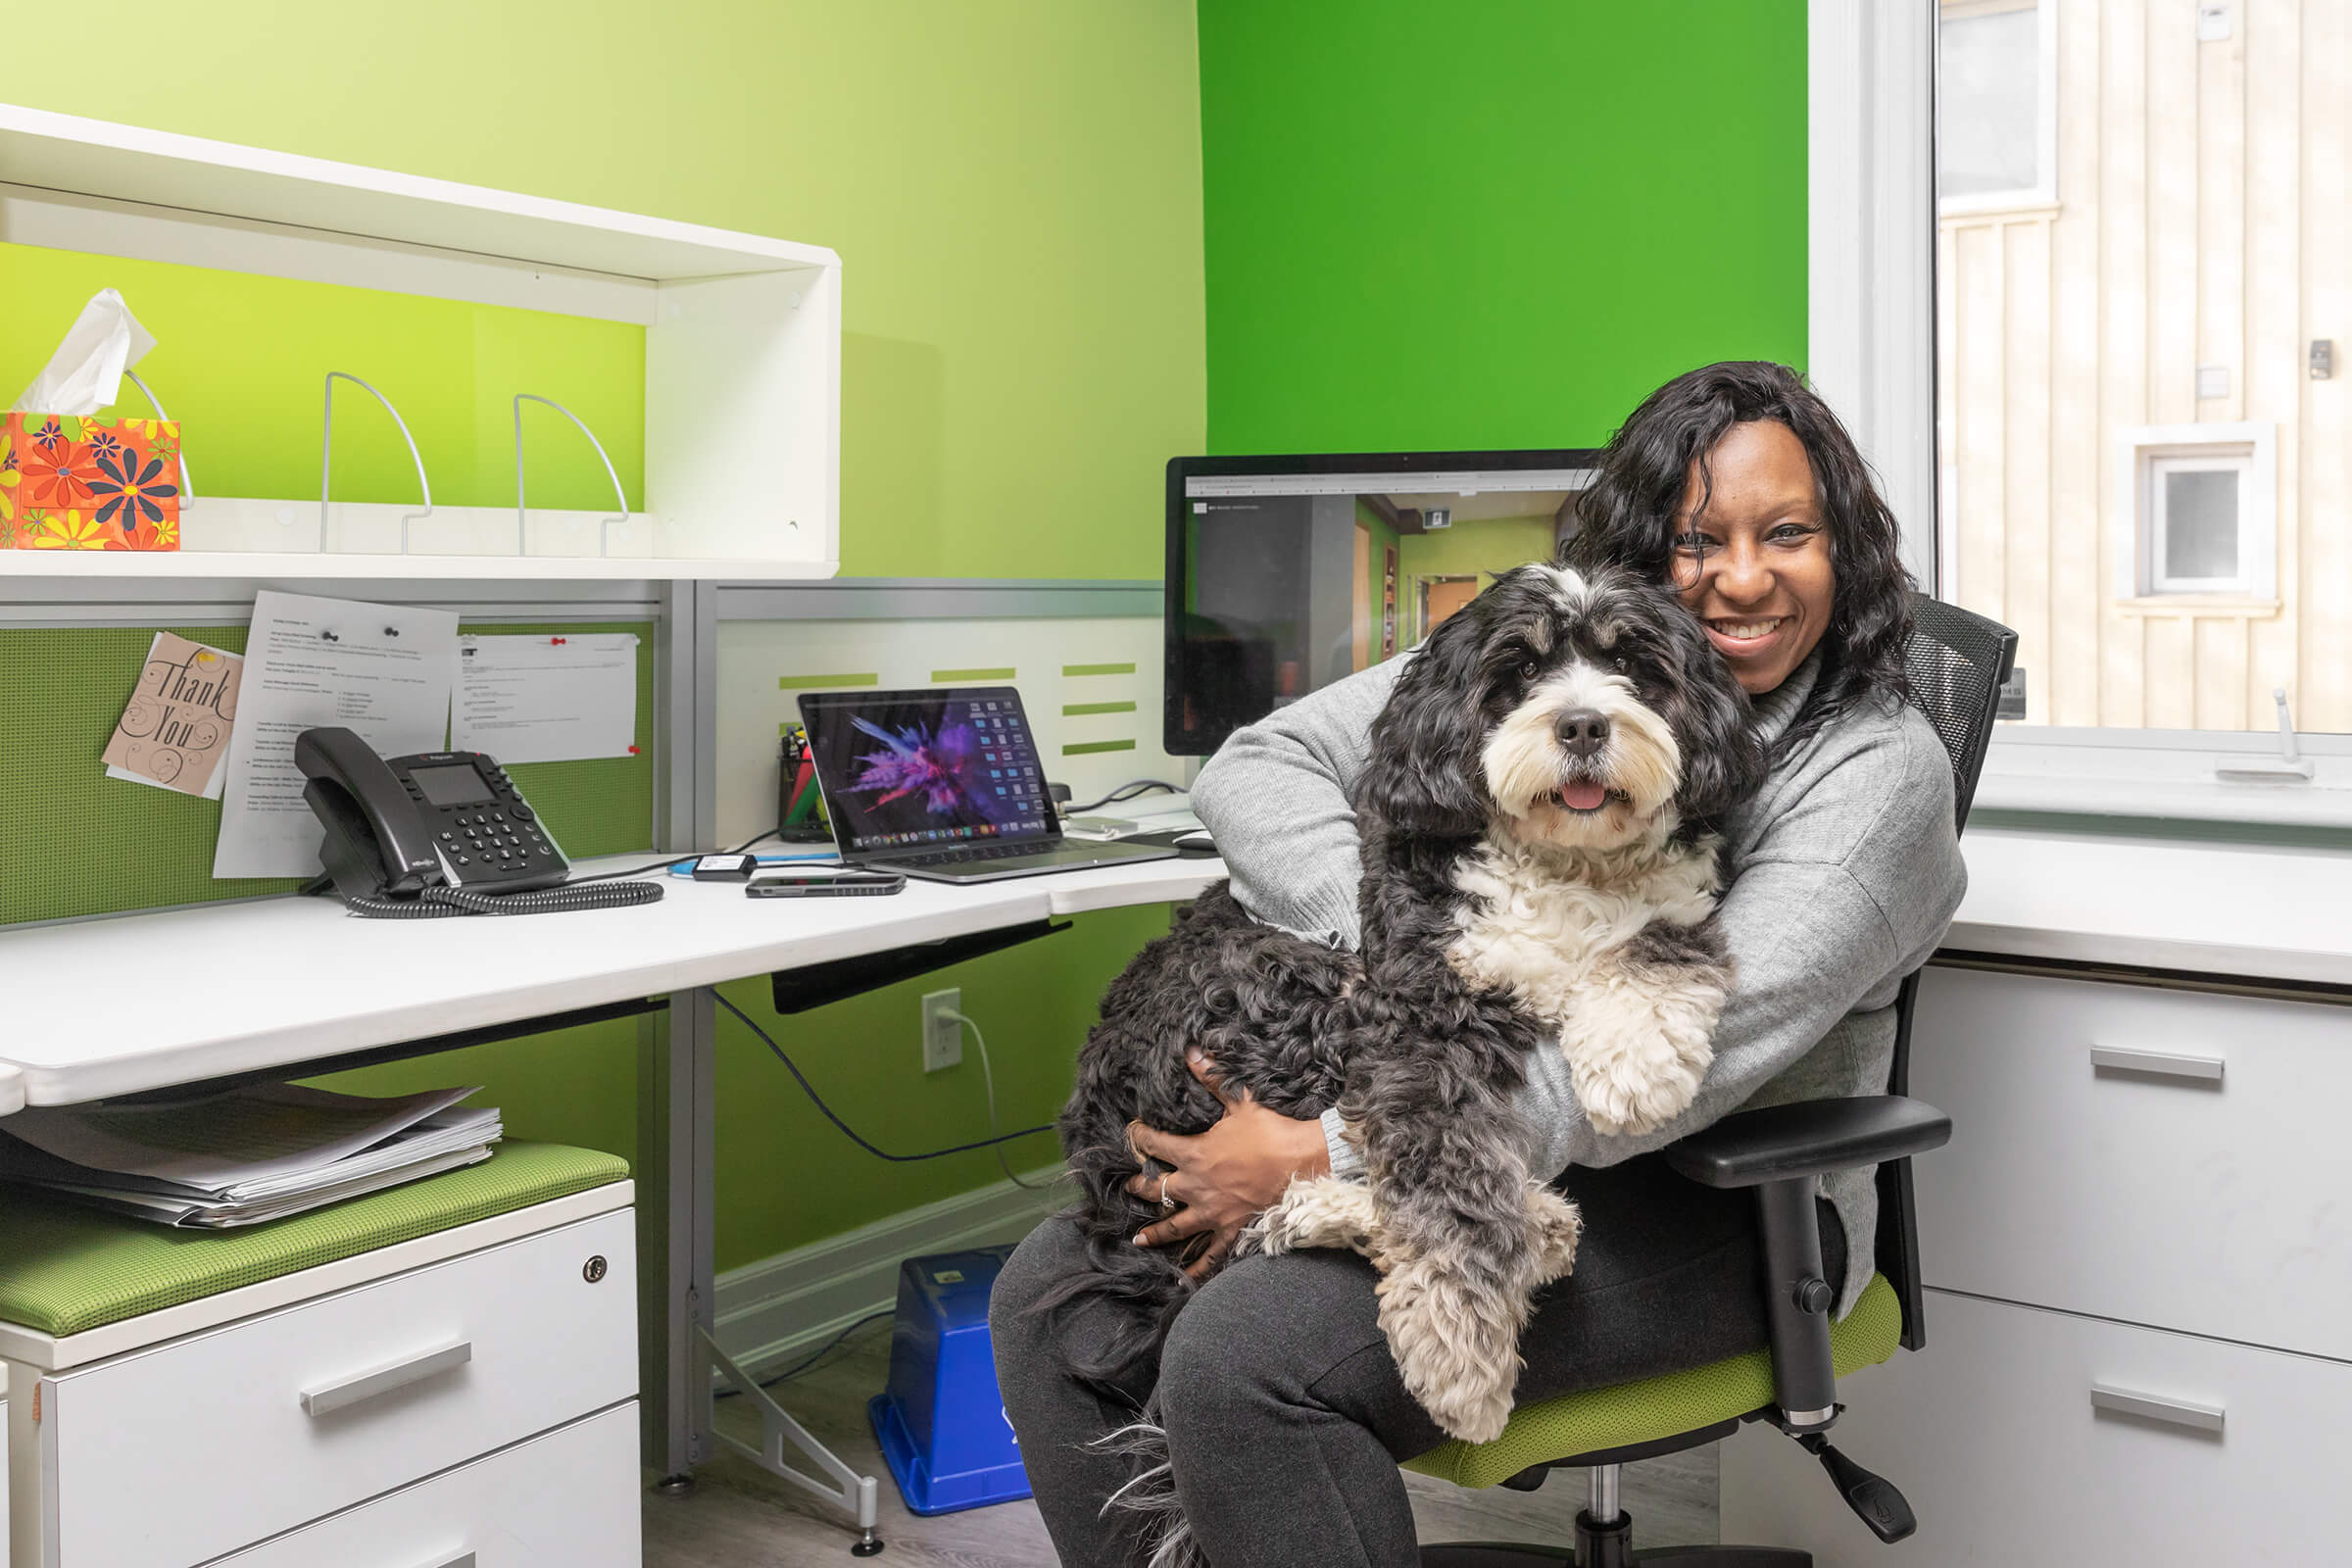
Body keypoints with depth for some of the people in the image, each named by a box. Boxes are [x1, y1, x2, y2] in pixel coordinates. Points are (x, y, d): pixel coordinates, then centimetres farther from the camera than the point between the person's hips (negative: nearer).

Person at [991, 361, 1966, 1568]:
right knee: (1051, 1294, -4)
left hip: (1716, 1205, -6)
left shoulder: (1883, 769, -13)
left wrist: (1324, 1160, -25)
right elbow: (1254, 767, -3)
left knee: (1241, 1353, -27)